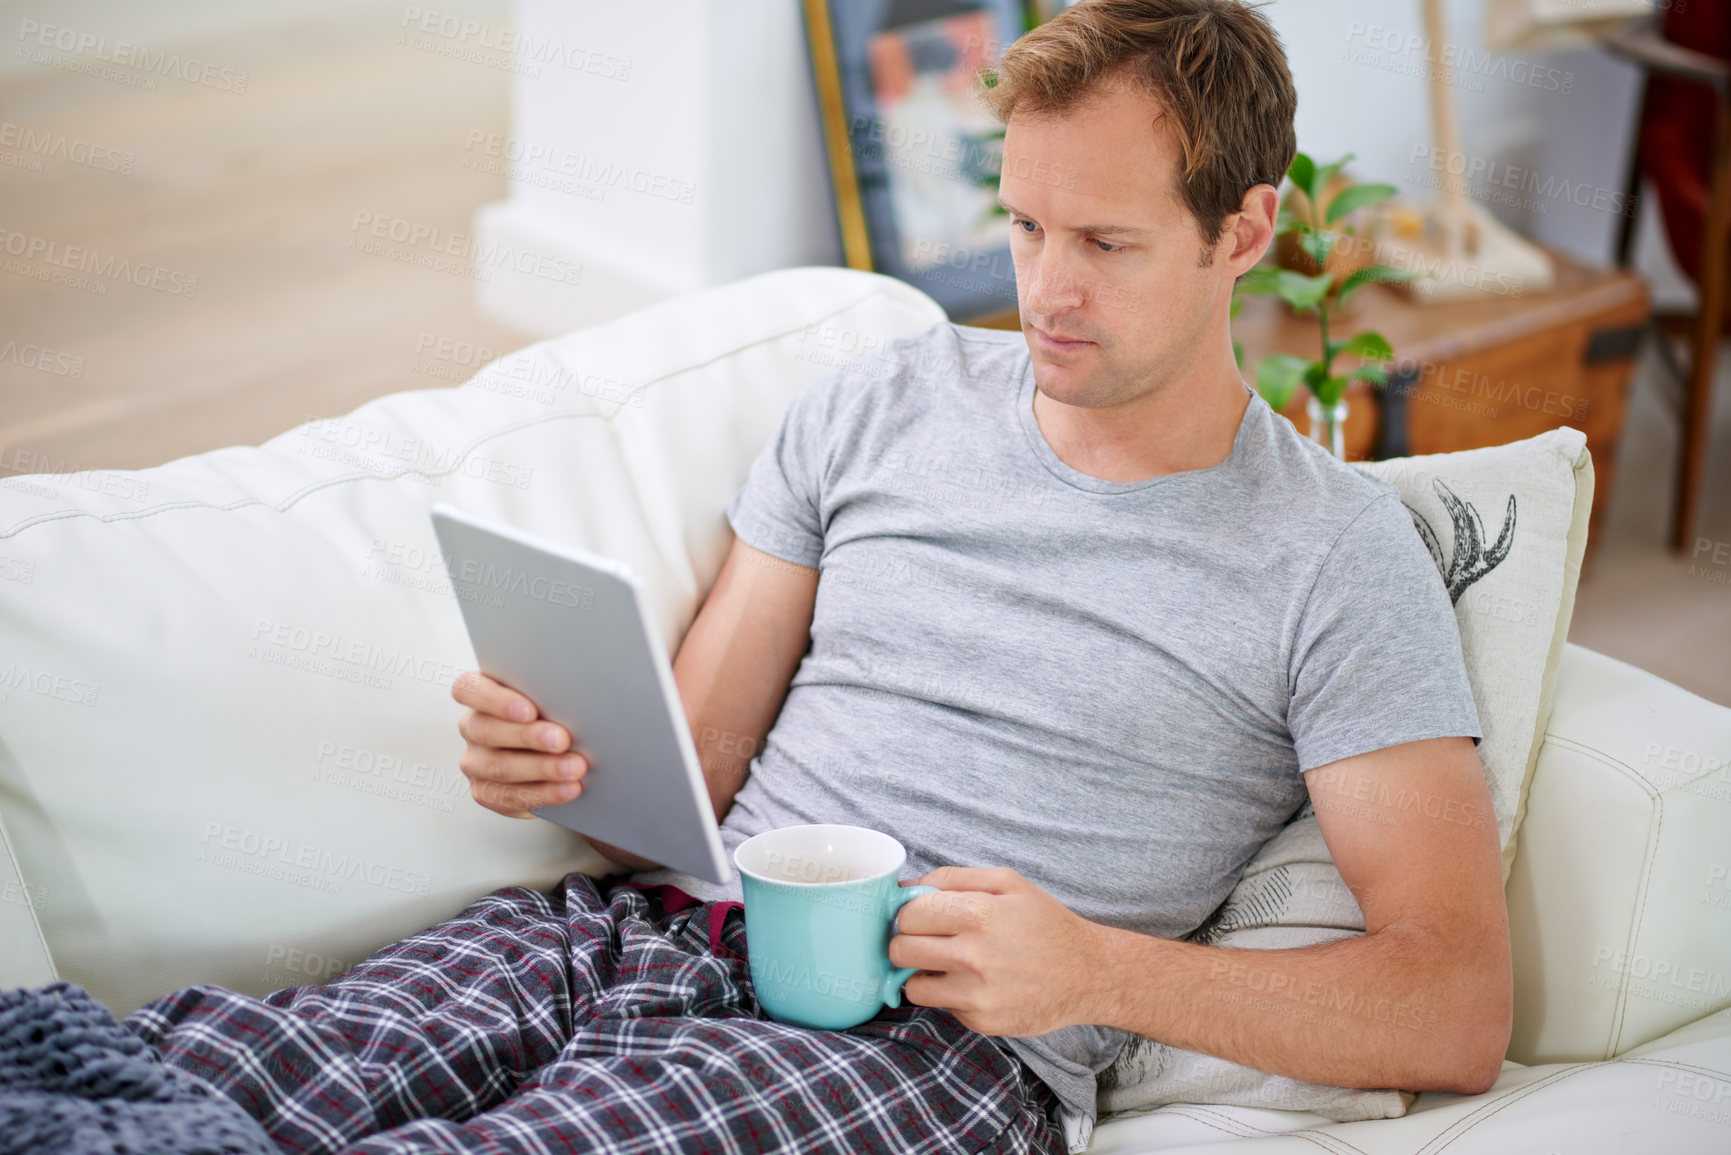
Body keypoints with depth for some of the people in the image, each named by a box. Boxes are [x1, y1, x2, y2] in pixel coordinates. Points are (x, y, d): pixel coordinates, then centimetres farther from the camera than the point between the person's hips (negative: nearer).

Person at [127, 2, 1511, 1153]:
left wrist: (1097, 970, -15)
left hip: (934, 1038, -4)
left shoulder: (1338, 558, 3)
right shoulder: (877, 405, 17)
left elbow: (1459, 1015, -2)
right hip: (660, 917, 4)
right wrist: (554, 761, -6)